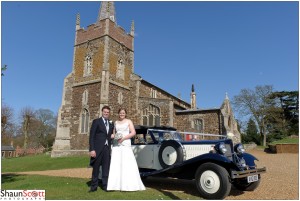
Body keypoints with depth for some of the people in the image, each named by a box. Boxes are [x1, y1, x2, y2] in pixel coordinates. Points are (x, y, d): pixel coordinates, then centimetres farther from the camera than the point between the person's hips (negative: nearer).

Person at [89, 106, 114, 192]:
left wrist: (110, 148, 4)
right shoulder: (96, 121, 0)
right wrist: (92, 149, -13)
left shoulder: (111, 124, 15)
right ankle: (94, 186, 16)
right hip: (98, 148, -4)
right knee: (96, 168, 4)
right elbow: (91, 136, -5)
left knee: (106, 168, 7)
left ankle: (105, 185, 17)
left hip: (107, 148, 4)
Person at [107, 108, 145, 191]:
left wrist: (123, 138, -12)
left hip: (125, 144, -3)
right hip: (116, 145, 4)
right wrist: (114, 136, -2)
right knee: (116, 164, -2)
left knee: (127, 164, -7)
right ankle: (116, 184, 2)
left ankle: (128, 185, -2)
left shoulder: (128, 121, 6)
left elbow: (133, 132, -2)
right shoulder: (115, 122, 17)